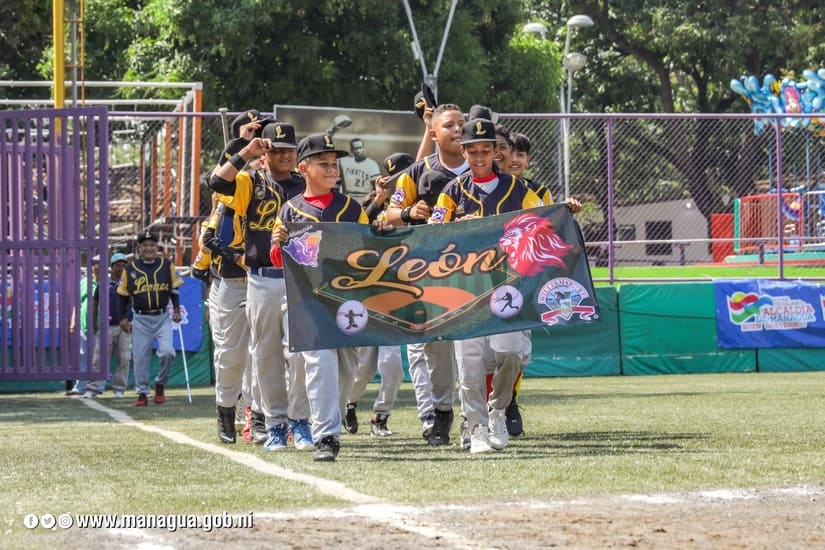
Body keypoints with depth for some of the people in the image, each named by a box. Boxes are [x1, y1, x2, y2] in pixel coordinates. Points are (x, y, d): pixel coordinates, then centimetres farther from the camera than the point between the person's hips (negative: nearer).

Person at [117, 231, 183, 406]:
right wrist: (123, 318, 4)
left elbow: (174, 288, 9)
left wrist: (176, 309, -3)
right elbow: (122, 295, 8)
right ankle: (142, 393, 10)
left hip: (163, 317, 0)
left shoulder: (167, 265, 4)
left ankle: (160, 384, 7)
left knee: (167, 352, -16)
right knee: (140, 357, 0)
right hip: (140, 319, 0)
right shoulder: (130, 269, 3)